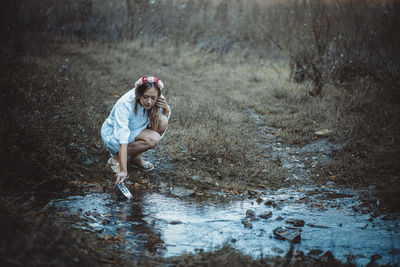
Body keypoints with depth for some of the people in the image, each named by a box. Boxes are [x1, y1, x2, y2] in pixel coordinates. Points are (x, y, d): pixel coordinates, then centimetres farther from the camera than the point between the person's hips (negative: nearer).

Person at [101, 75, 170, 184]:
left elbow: (166, 116, 1)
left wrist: (166, 108, -23)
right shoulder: (125, 105, -34)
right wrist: (123, 171, -47)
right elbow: (123, 140, -40)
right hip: (112, 134, -6)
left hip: (135, 130, 6)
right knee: (153, 139, -30)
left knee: (162, 121, -19)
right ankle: (116, 158, -11)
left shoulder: (155, 101, -18)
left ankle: (136, 157, -4)